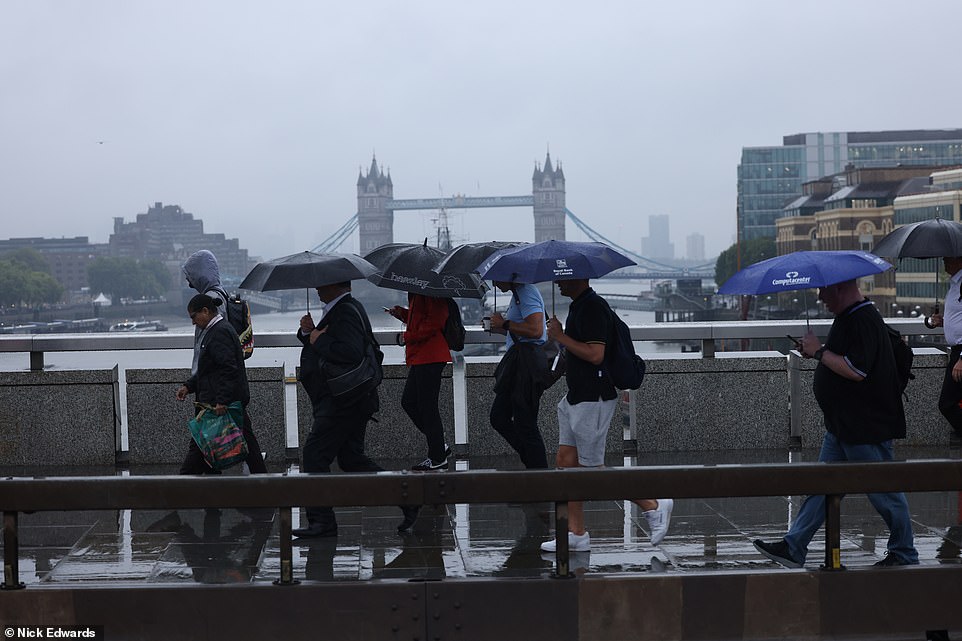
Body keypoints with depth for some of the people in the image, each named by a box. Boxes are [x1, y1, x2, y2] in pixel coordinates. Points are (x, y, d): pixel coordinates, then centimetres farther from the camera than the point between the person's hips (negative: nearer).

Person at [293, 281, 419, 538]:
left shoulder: (345, 312, -17)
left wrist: (319, 339, -19)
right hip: (351, 401, 11)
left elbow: (351, 352, -32)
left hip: (342, 403, -11)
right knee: (351, 458, 13)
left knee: (315, 454, -6)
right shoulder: (341, 309, 18)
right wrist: (308, 331, 1)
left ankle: (322, 521, -1)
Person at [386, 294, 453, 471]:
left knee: (427, 407, -5)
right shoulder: (417, 292, 16)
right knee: (408, 402, 14)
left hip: (430, 357, -11)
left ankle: (438, 459, 4)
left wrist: (408, 336, -15)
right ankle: (439, 447, 21)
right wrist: (402, 313, 9)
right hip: (419, 357, 11)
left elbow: (433, 323, -22)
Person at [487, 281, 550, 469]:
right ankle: (535, 463, 17)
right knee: (498, 418, 14)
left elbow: (535, 330, -26)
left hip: (526, 361, -11)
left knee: (525, 424, -6)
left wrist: (505, 323, -16)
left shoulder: (526, 293, -14)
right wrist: (499, 329, 12)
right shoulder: (518, 294, 19)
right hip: (517, 361, 11)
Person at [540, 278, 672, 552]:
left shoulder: (592, 307, -17)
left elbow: (595, 354, -25)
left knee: (592, 468, -3)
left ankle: (653, 506, 8)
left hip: (593, 400, -10)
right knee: (566, 461, 7)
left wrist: (560, 336, -18)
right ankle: (576, 533, 11)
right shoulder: (578, 306, 14)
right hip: (576, 397, 10)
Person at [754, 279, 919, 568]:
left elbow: (856, 371, -28)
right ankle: (794, 547, 10)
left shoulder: (864, 321, -20)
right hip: (842, 425, 11)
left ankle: (904, 554, 17)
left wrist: (820, 352, -18)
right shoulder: (847, 318, 12)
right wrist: (818, 353, 7)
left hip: (866, 428, -11)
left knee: (884, 491, 3)